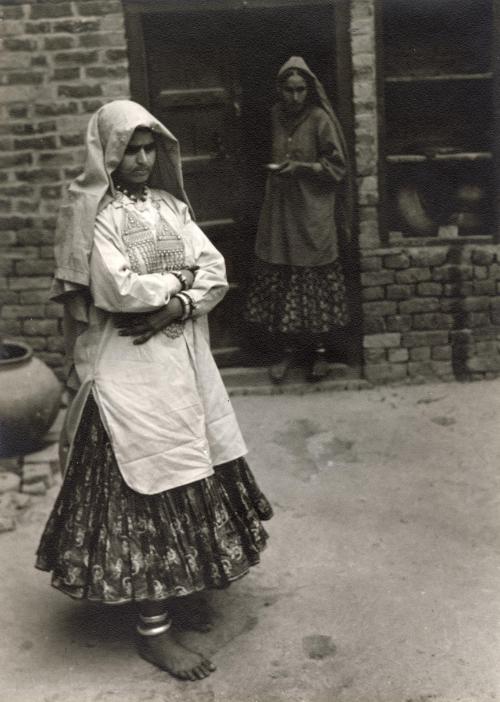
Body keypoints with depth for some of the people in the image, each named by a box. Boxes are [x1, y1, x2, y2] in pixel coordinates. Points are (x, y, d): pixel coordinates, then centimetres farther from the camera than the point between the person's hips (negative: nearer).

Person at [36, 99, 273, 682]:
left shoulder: (169, 205, 12)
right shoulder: (96, 214, -8)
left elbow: (216, 270, 4)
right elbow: (117, 289, -21)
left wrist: (177, 306, -13)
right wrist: (181, 277, -8)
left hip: (182, 359, 7)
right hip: (130, 370, -7)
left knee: (190, 480, 11)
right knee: (149, 488, -3)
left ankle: (181, 590, 30)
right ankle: (153, 629, 8)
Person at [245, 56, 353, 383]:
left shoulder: (320, 119, -7)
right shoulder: (276, 115, 9)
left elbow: (337, 166, -7)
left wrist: (300, 167, -17)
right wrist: (276, 169, 9)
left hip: (313, 213, -4)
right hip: (279, 209, 5)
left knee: (314, 281, 0)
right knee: (277, 281, 2)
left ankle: (319, 350, 14)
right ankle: (285, 350, 14)